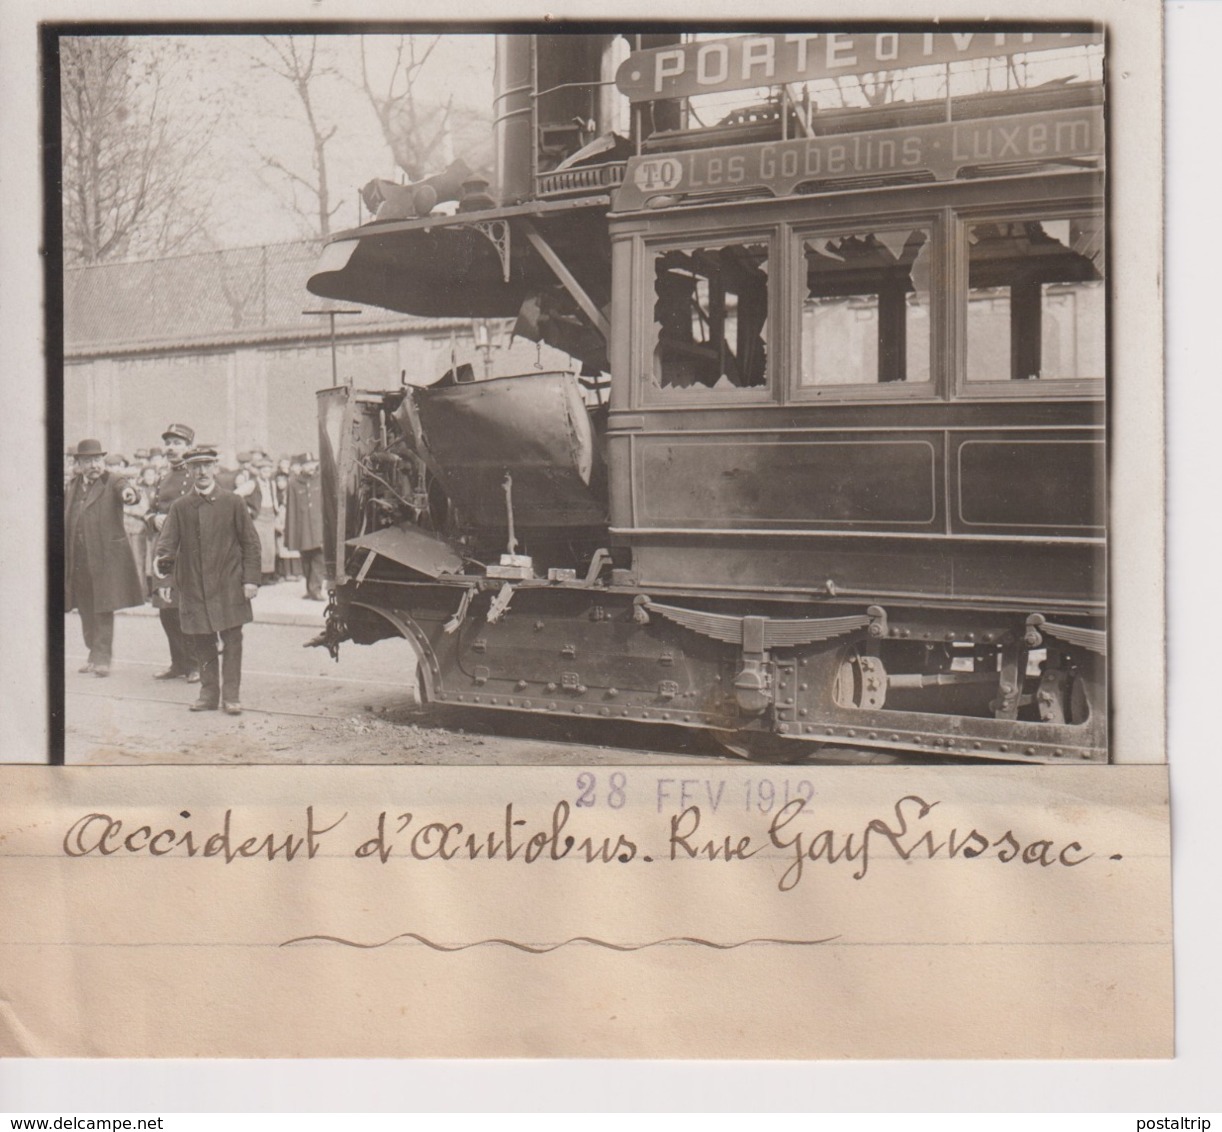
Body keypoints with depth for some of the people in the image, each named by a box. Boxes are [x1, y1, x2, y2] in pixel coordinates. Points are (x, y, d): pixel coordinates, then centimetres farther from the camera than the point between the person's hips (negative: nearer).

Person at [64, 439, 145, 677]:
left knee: (104, 610, -5)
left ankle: (102, 658, 0)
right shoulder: (73, 486, 13)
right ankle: (94, 654, 24)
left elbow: (125, 490, -24)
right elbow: (66, 520, 18)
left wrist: (129, 493, -49)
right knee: (86, 611, 12)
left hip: (105, 558, -5)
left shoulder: (113, 483, -2)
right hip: (77, 560, 5)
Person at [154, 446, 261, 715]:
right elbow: (168, 538, -2)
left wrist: (251, 579, -4)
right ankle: (209, 693, 17)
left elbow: (250, 542, 3)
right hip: (194, 586, 2)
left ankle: (231, 695, 3)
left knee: (231, 640, -3)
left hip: (228, 585, -2)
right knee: (201, 642, 7)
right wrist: (162, 558, -25)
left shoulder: (232, 502, 3)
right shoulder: (180, 507, 8)